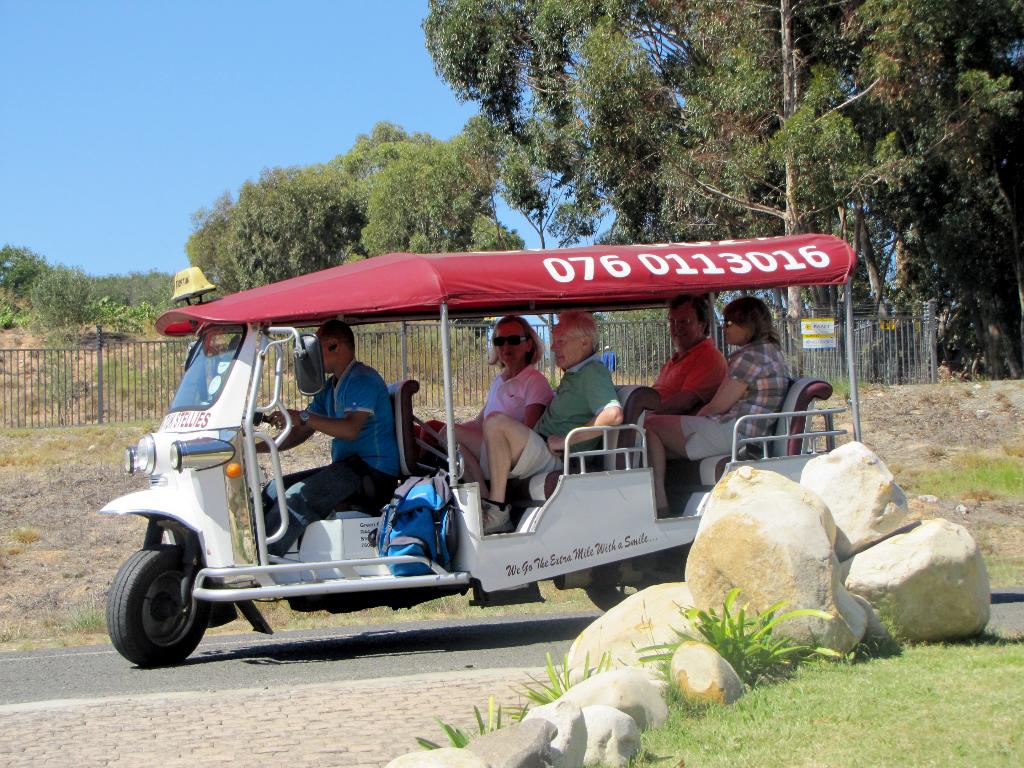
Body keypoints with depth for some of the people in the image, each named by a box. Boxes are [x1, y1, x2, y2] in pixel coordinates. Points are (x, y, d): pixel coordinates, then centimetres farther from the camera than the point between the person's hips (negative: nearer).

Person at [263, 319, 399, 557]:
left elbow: (351, 429, -26)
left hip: (373, 471, -11)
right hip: (348, 466, 11)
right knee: (275, 490, 6)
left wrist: (303, 417, -28)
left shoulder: (363, 380, -11)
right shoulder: (329, 388, 21)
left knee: (298, 497, -26)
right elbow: (300, 434, 19)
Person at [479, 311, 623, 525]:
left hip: (555, 459, -11)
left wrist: (565, 440, -22)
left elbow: (613, 415, -27)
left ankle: (497, 510, -28)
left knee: (496, 423, -32)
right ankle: (485, 504, -7)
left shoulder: (593, 372, -10)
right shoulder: (574, 374, 22)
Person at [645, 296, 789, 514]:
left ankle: (659, 503, -10)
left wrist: (695, 418, 6)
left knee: (651, 425, -5)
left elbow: (718, 406, -13)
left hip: (732, 433, -11)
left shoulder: (750, 355, -14)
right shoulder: (772, 351, 18)